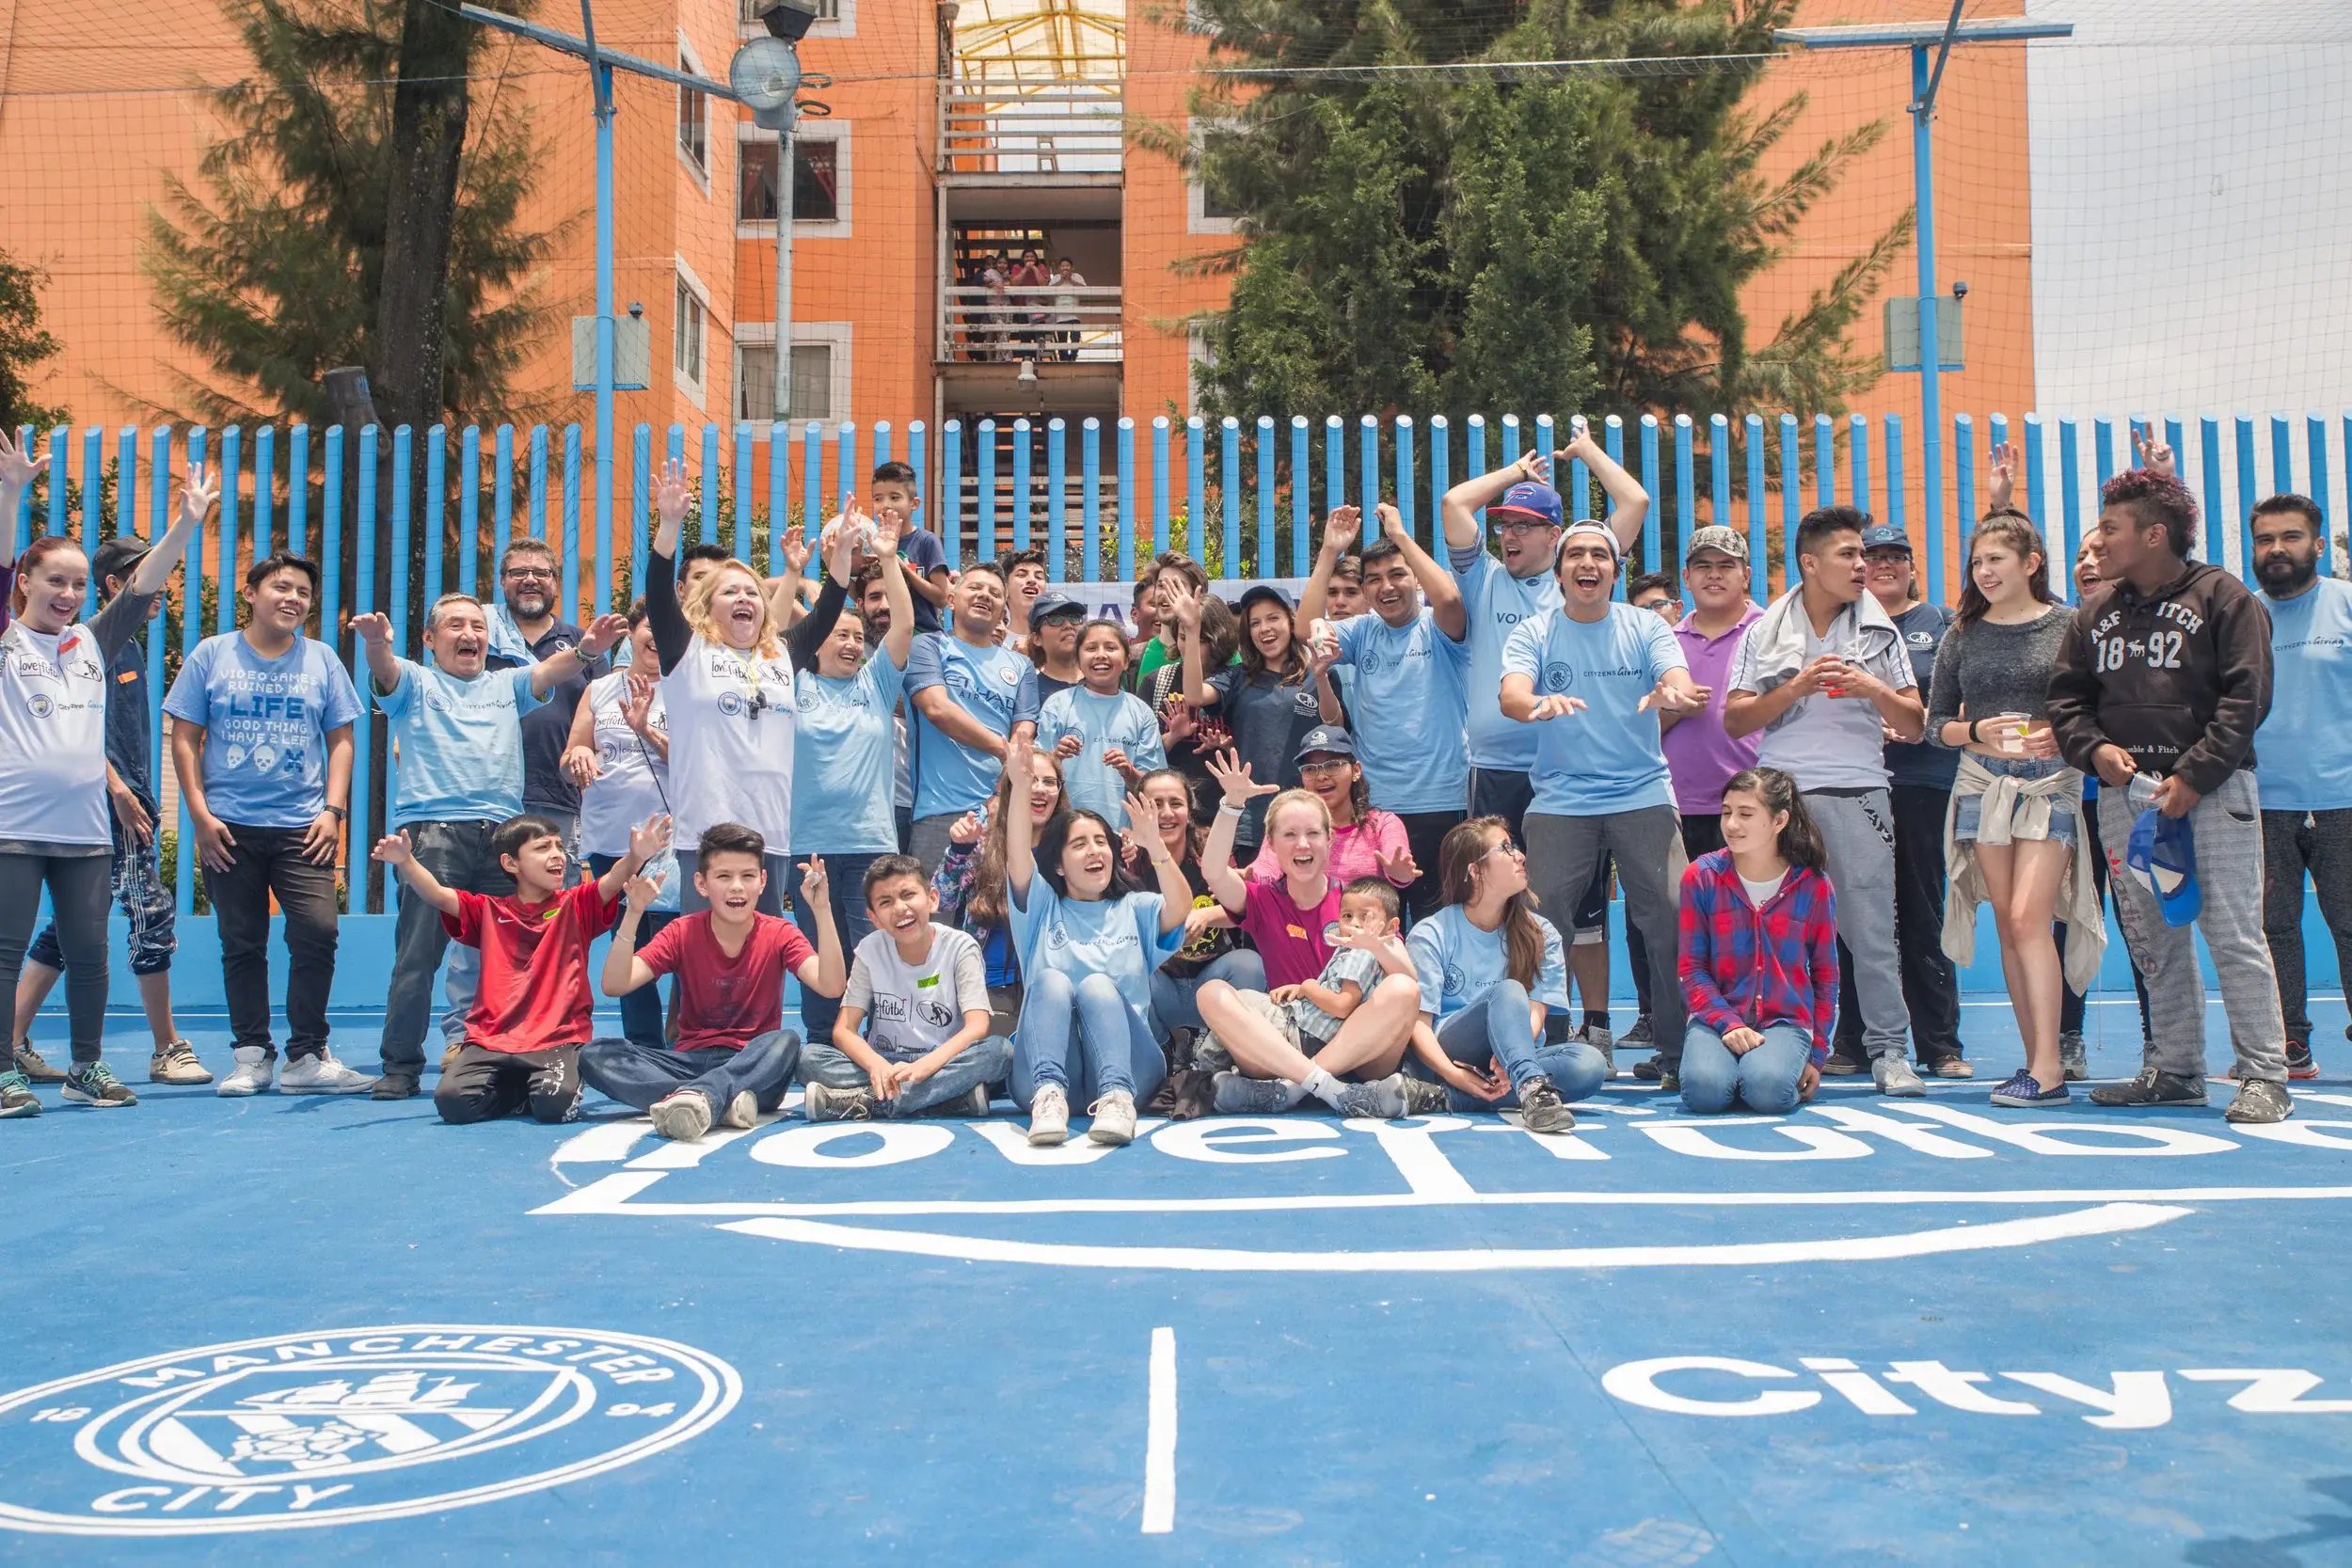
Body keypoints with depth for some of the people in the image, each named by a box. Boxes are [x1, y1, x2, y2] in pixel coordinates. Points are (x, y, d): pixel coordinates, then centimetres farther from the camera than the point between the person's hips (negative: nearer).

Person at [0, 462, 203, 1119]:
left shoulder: (93, 643, 13)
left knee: (89, 952, 8)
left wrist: (187, 521, -2)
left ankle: (87, 1070, 19)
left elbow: (144, 583, 8)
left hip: (86, 827, 4)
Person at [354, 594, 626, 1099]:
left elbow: (549, 669, 3)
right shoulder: (415, 683, 14)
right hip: (432, 831, -3)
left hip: (502, 834, 3)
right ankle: (401, 1067, 2)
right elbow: (385, 674, -9)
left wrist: (584, 649, -20)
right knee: (418, 955, -5)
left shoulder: (507, 684, 22)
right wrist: (377, 644, -34)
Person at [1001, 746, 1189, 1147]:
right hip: (1047, 1069, 0)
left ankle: (1117, 1097, -46)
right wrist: (1019, 788, -21)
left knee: (1097, 984, -27)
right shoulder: (1043, 907, 16)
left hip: (1126, 1066, 0)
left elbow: (1180, 909, -7)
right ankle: (1049, 1095, -43)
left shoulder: (1135, 908, 16)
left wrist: (1155, 847, -26)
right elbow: (1018, 862, -5)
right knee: (1051, 979, -25)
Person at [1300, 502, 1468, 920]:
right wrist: (1330, 552, -8)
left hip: (1439, 802, -3)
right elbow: (1307, 632, -6)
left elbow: (1449, 597, -23)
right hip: (1372, 802, 3)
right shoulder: (1361, 632, 9)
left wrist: (1400, 535, -15)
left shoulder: (1437, 629, -1)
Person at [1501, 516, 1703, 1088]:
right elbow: (1511, 693, -13)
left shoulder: (1646, 626, 6)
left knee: (1671, 918, -7)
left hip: (1643, 795, 0)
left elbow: (1682, 687, -9)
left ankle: (1679, 1050, 5)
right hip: (1559, 800, 0)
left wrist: (1671, 694, -35)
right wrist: (1538, 705, -38)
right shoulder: (1534, 632, 4)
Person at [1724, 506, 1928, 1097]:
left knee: (1872, 926, -5)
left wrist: (1875, 689, -6)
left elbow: (1914, 726, 12)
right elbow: (1734, 721, 4)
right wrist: (1796, 687, -7)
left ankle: (1889, 1051, 2)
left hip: (1857, 793, 0)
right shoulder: (1765, 633, 10)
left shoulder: (1879, 630, 13)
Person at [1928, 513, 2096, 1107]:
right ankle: (2039, 1061, 11)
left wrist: (2063, 734, -17)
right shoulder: (1963, 635, 9)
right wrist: (1978, 733, -9)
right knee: (2009, 925, 4)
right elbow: (1934, 722, 10)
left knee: (2028, 917, -15)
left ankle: (2046, 1066, -14)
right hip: (1982, 785, 4)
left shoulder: (2069, 626, 0)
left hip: (2052, 784, -4)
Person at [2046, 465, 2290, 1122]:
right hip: (2125, 794, 5)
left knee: (2233, 933, -7)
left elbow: (2246, 696, -8)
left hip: (2210, 791, -5)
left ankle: (2265, 1075, 0)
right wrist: (2094, 749, -5)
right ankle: (2175, 1070, 17)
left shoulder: (2222, 597, -2)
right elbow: (2065, 696, 15)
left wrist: (2193, 777, -16)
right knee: (2152, 940, 8)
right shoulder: (2096, 616, 15)